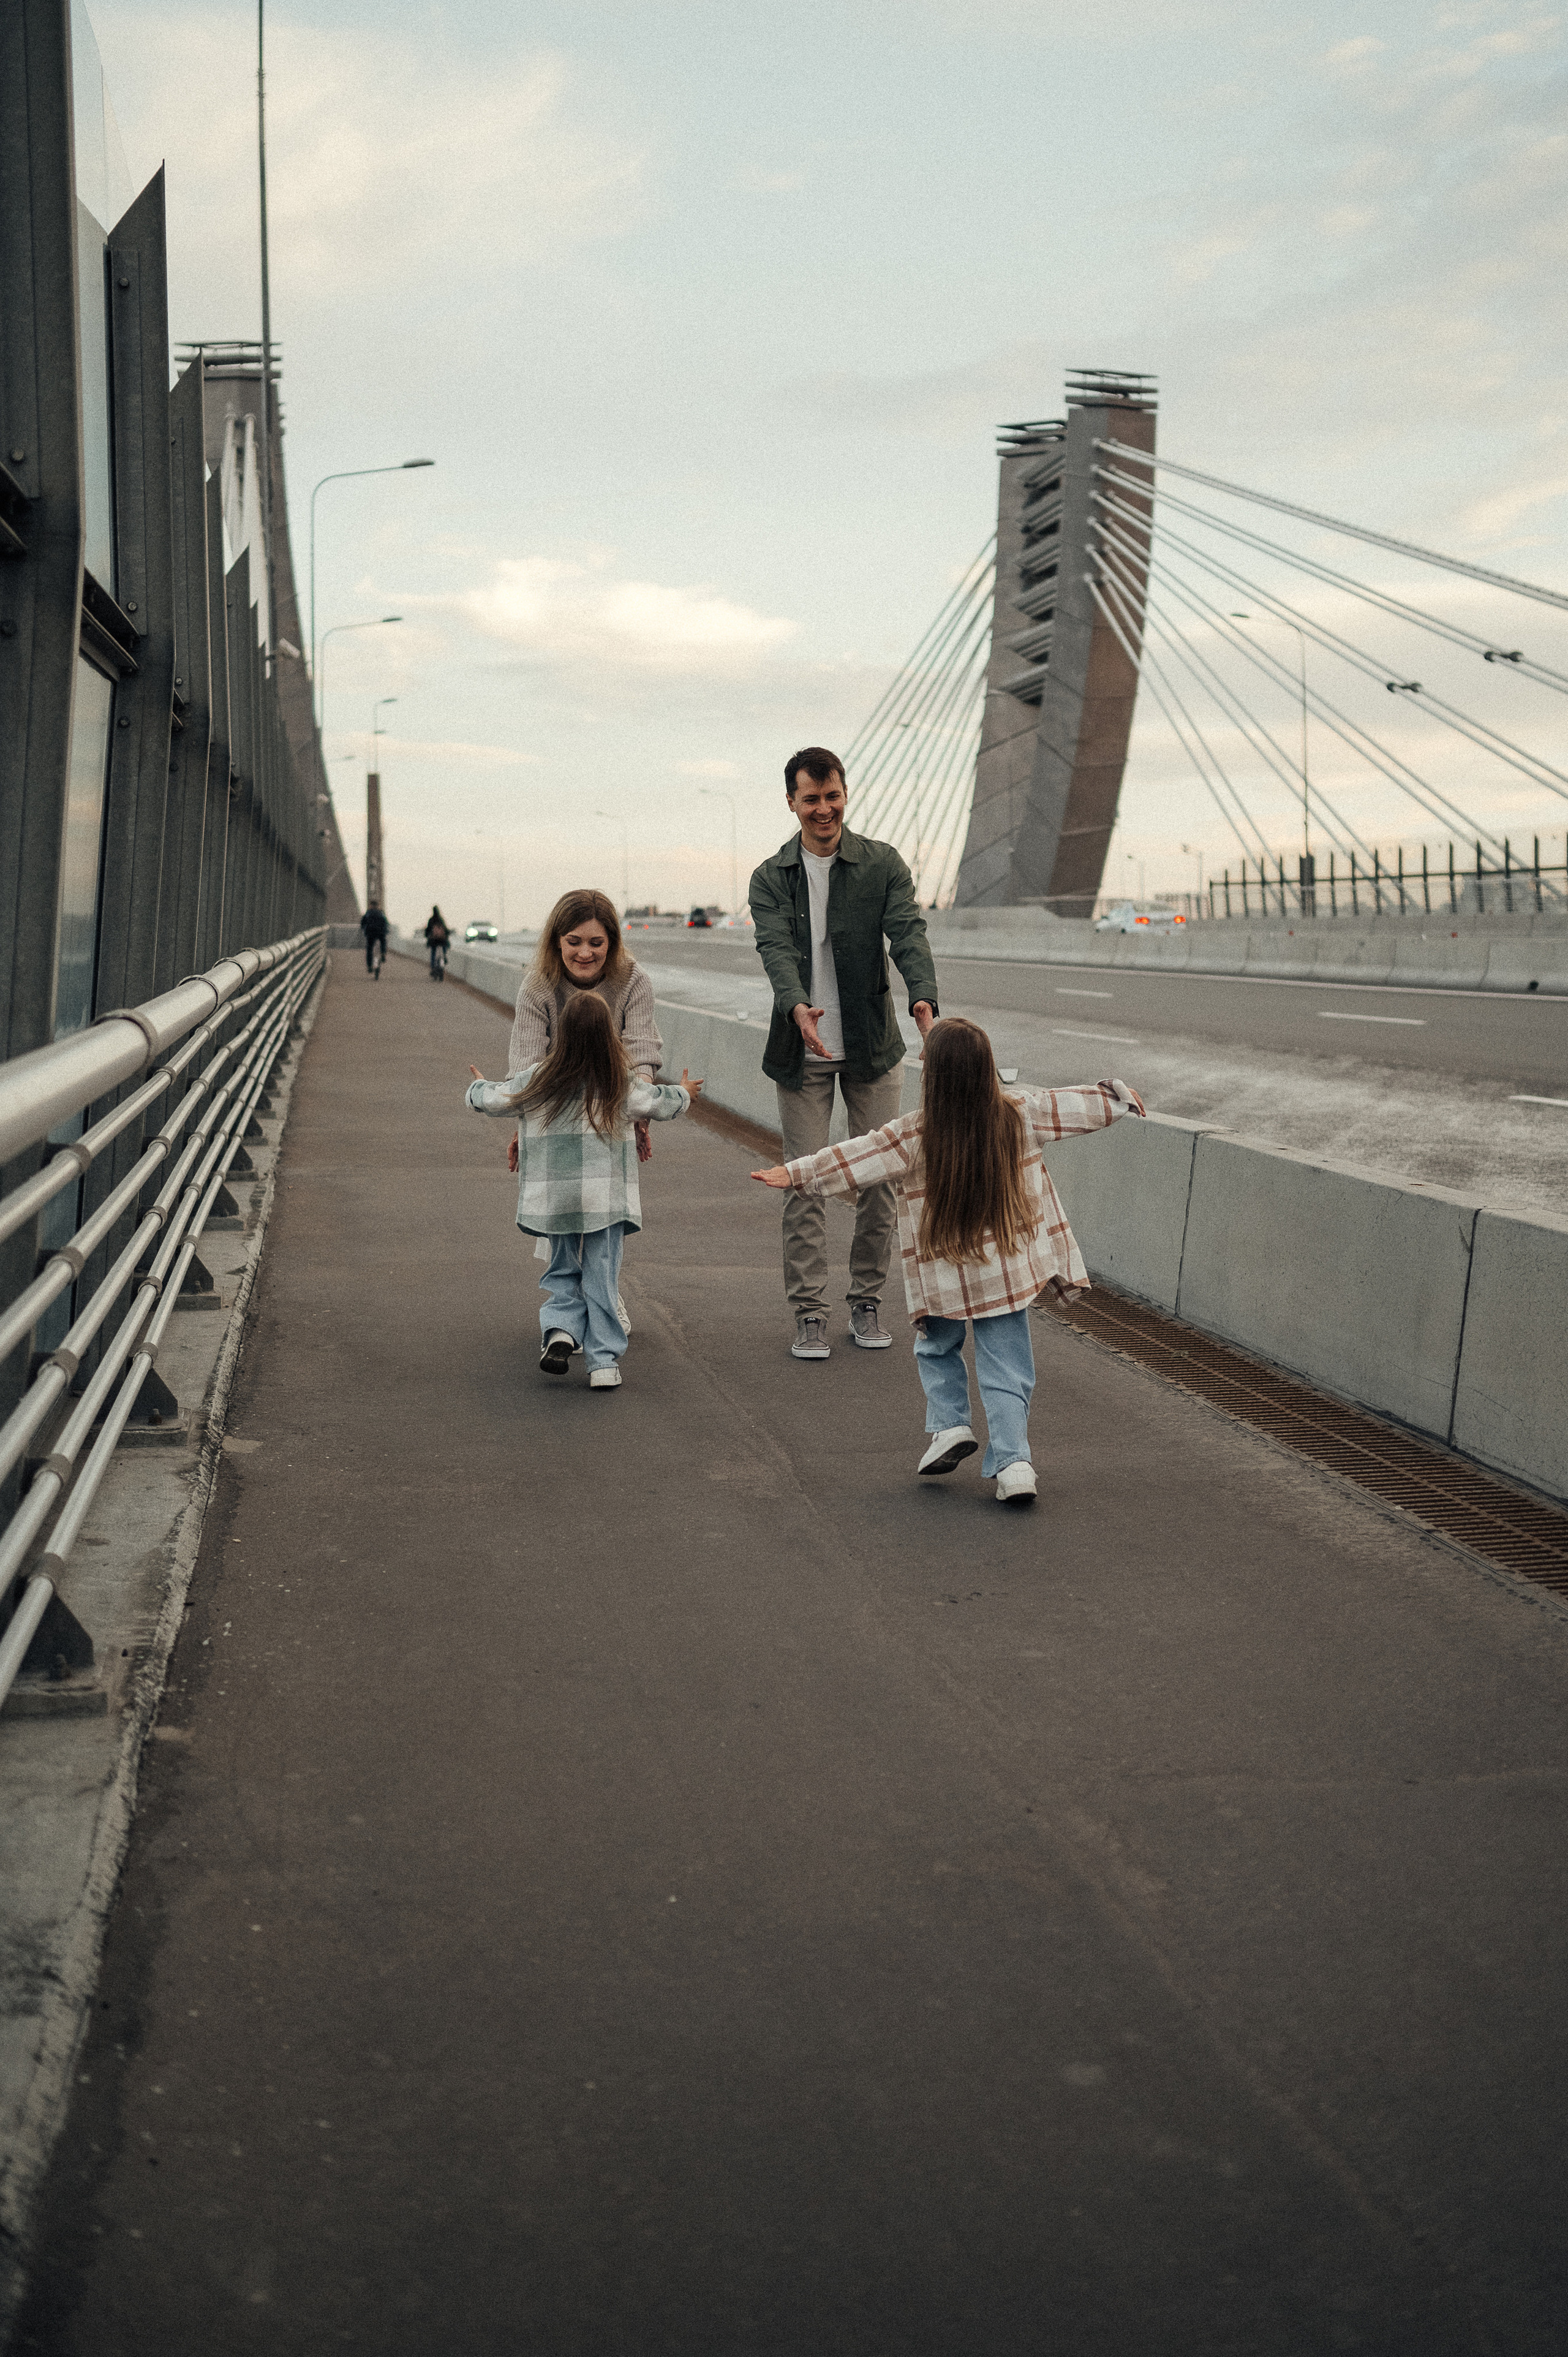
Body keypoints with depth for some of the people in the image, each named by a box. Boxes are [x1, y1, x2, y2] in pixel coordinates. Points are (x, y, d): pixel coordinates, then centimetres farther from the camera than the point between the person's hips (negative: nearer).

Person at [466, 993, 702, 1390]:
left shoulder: (537, 1080, -2)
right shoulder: (622, 1086, -1)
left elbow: (491, 1098, 7)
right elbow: (661, 1104, 13)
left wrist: (478, 1085, 31)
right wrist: (684, 1094, 35)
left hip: (554, 1199, 1)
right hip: (606, 1198, -1)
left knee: (564, 1272, 19)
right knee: (603, 1280, 6)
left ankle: (559, 1330, -2)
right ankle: (605, 1364, 5)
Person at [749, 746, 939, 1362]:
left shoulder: (883, 865, 2)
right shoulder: (771, 878, 2)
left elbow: (909, 933, -12)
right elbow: (776, 947, -14)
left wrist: (923, 998, -32)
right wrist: (797, 1006, -36)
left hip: (872, 1046, 1)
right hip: (802, 1053, 0)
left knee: (880, 1177, 4)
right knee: (805, 1184, -1)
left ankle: (867, 1303, 19)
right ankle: (810, 1315, 6)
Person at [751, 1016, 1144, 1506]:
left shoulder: (914, 1136, -15)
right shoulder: (1021, 1113, -6)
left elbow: (853, 1161, -14)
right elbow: (1073, 1107, 9)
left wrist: (798, 1173, -7)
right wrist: (1118, 1098, 25)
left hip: (944, 1276, -2)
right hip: (1012, 1269, 2)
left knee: (937, 1348, 24)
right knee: (1006, 1369, 7)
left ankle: (950, 1424, 12)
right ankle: (1012, 1461, -2)